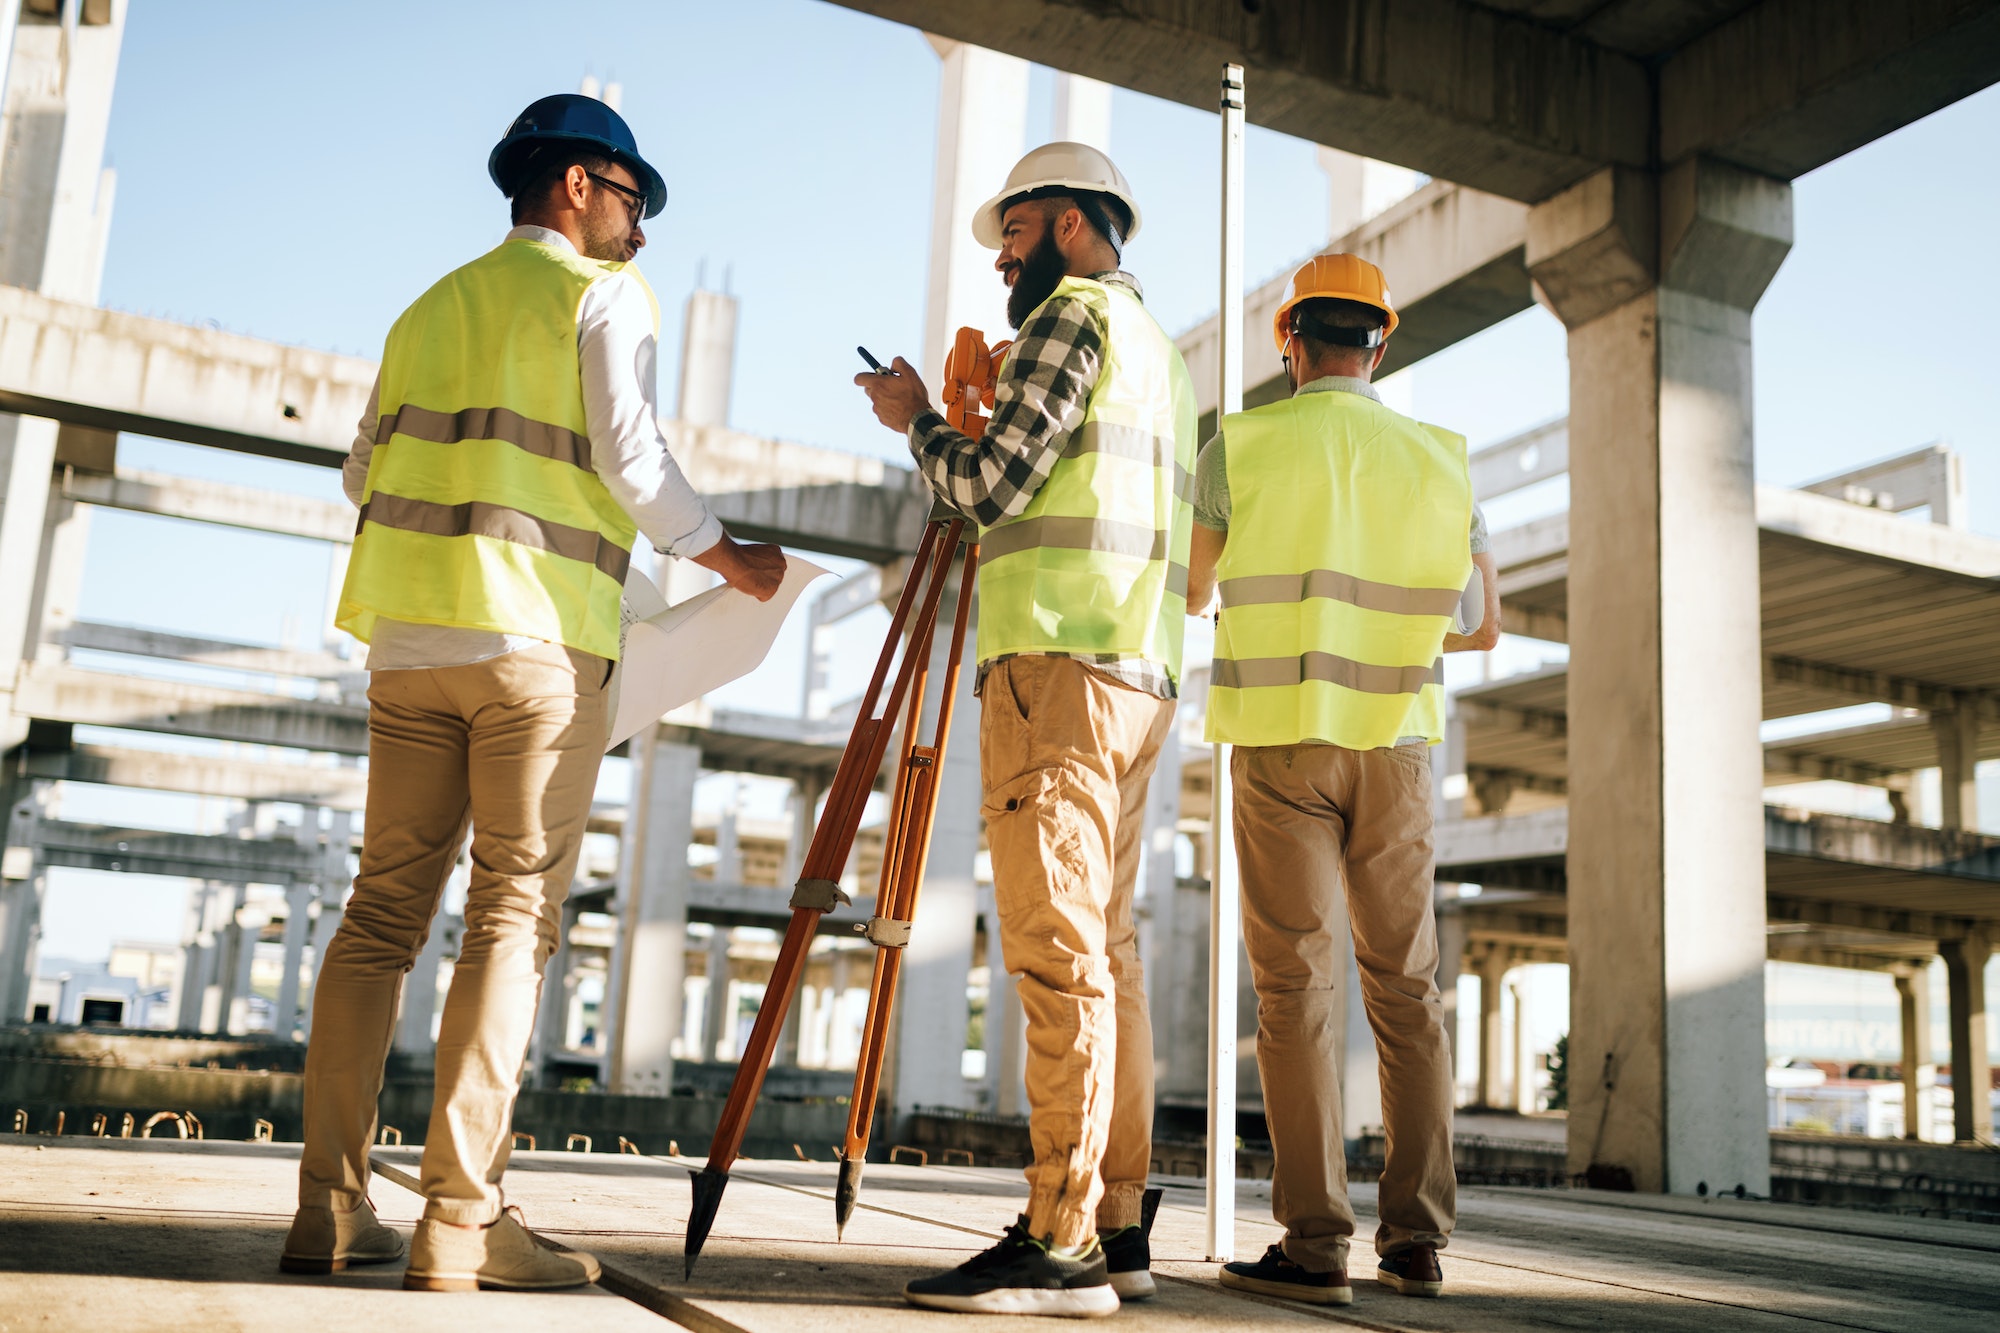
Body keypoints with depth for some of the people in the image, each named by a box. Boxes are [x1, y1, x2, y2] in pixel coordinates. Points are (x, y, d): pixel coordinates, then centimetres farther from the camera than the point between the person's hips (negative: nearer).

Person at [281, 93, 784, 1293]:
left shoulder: (435, 305, 22)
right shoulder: (604, 294, 4)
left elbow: (366, 468, 19)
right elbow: (629, 456, -7)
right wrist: (730, 557, 5)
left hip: (410, 630, 6)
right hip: (538, 633, -6)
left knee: (386, 908, 6)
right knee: (517, 913, -6)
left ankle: (331, 1207, 6)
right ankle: (463, 1218, -8)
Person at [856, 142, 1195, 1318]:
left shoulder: (1076, 313, -1)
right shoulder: (1162, 351, 28)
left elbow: (987, 485, -9)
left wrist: (917, 420, 10)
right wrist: (953, 424, 30)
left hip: (1062, 661, -10)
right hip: (1142, 673, 10)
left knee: (1061, 951, -13)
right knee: (1107, 949, 7)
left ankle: (1061, 1245, -13)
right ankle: (1120, 1228, 9)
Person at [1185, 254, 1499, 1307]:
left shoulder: (1241, 448, -2)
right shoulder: (1439, 460, 6)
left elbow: (1184, 597, 8)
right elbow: (1482, 625, 12)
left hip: (1280, 743, -3)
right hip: (1397, 745, 3)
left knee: (1296, 989, -3)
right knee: (1406, 989, 8)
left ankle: (1313, 1245, -5)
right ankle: (1417, 1240, 8)